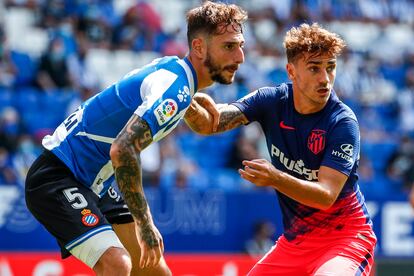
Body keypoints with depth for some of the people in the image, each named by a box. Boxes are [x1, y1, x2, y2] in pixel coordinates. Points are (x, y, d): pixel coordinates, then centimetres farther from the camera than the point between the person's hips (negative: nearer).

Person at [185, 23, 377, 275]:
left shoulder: (343, 122, -19)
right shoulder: (271, 101, -5)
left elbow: (327, 195, -26)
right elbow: (209, 124, -12)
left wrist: (275, 178, -42)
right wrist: (190, 108, -35)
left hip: (344, 235, -6)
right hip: (295, 238, 6)